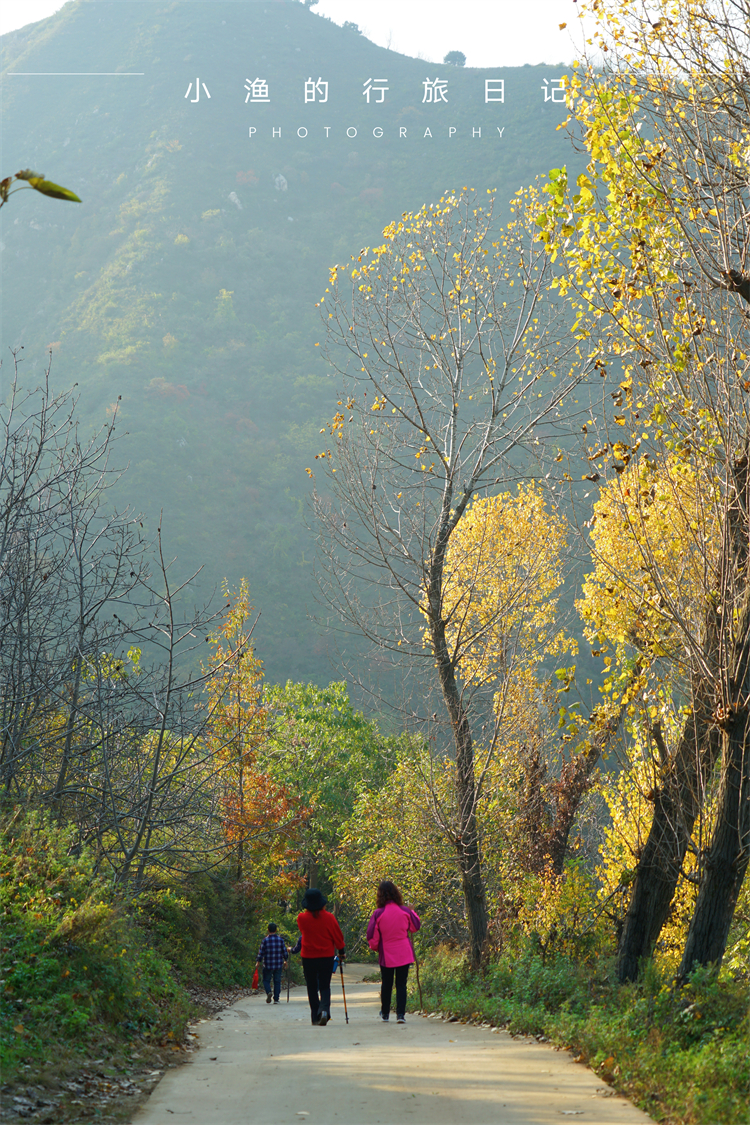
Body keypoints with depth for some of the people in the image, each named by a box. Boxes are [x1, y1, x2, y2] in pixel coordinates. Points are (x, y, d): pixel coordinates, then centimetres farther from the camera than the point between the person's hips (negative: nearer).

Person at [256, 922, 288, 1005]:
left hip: (268, 965, -2)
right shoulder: (280, 939, -1)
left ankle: (268, 992, -17)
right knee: (277, 981, 9)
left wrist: (257, 962, 6)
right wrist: (285, 960, 19)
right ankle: (276, 999, 6)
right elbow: (285, 952, 4)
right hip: (278, 965, 2)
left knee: (266, 980, 10)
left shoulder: (265, 940, -8)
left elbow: (261, 953, -6)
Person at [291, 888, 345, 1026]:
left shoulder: (301, 918, -8)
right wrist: (341, 951, 12)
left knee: (312, 988, 12)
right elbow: (338, 936, -1)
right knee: (325, 986, 7)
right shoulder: (328, 917, -10)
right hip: (326, 957, 0)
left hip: (308, 957, 0)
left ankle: (315, 1017, 11)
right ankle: (324, 1009, -18)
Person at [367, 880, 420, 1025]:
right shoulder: (405, 911, -6)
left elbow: (371, 936, -8)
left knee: (386, 984, 14)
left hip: (386, 955, 0)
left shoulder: (378, 914, -12)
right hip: (404, 954, 1)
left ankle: (385, 1014, 25)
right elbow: (415, 927, 11)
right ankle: (401, 1014, -3)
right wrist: (412, 912, 27)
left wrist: (374, 947, 13)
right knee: (401, 984, 5)